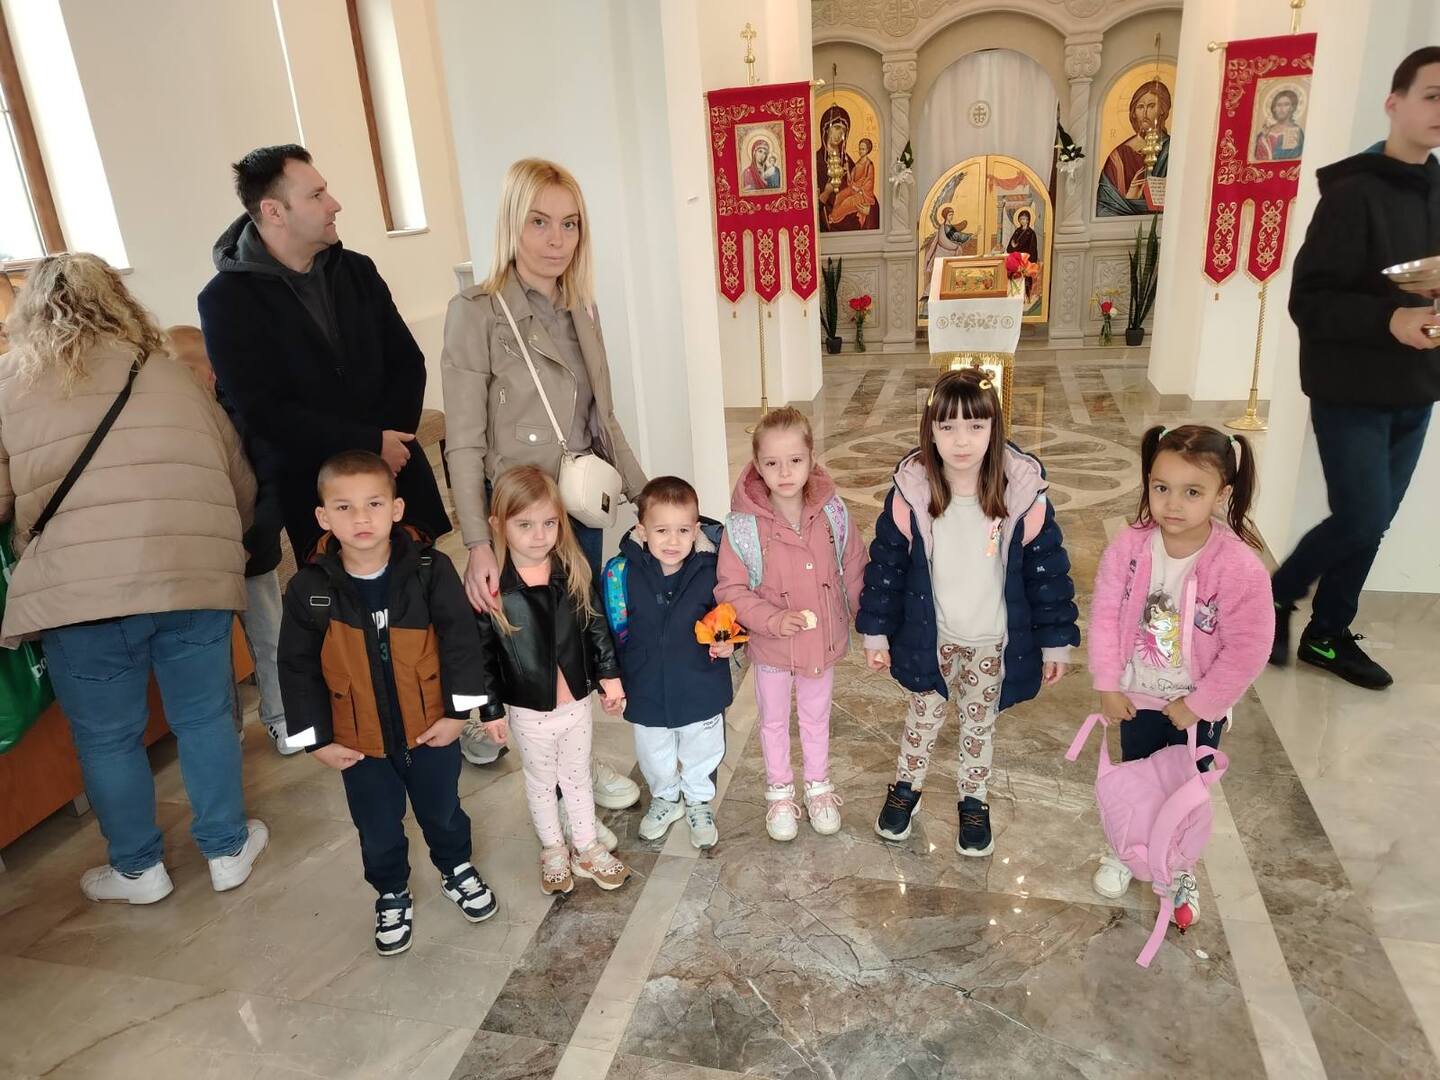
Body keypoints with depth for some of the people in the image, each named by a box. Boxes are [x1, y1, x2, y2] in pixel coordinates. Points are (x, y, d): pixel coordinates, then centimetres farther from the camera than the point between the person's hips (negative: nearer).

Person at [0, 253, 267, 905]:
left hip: (79, 589, -2)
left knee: (106, 737, 15)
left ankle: (137, 869, 31)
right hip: (194, 573, 2)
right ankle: (228, 850, 30)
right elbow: (242, 483, 16)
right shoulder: (170, 374, 16)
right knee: (205, 717, 16)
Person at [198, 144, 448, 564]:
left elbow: (407, 361, 7)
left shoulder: (357, 270, 7)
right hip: (313, 492, -4)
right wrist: (371, 445, -17)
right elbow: (262, 411, -13)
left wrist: (391, 440, -9)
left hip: (398, 474, 4)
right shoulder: (226, 300, -7)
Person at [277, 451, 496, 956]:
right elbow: (297, 667, -5)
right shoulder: (309, 588, -14)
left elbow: (461, 639, -11)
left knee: (442, 812, 21)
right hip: (359, 741, 1)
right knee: (378, 829, 19)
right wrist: (317, 739, -4)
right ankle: (392, 895, 45)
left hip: (431, 728, -1)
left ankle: (457, 869, 49)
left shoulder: (430, 569, -18)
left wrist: (458, 709, -11)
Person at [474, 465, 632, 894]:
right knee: (540, 782, 20)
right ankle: (552, 849, 42)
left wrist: (609, 674, 1)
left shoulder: (574, 571, -10)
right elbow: (481, 653, -13)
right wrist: (491, 709, -9)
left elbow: (596, 625, 1)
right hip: (528, 710, -2)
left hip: (576, 701, 3)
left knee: (578, 776, 22)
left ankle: (587, 847, 41)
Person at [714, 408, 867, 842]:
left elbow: (853, 570, -1)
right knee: (774, 721, 21)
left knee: (816, 717, 24)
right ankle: (779, 794, 44)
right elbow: (730, 589, -16)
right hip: (772, 647, -2)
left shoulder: (833, 512, -14)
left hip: (824, 641, 2)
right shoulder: (743, 526, -22)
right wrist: (773, 620, -28)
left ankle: (819, 787, 48)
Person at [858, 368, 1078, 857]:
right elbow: (885, 563, -8)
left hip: (993, 642, 0)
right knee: (924, 715, 21)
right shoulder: (910, 491, -18)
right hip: (929, 637, 0)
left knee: (979, 724, 21)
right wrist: (875, 632, -3)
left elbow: (1047, 569, -9)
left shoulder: (1024, 492, -19)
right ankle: (906, 787, 46)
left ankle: (974, 802, 45)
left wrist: (1056, 641, -4)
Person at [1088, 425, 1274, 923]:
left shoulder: (1239, 567, -27)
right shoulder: (1129, 546, -18)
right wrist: (1108, 685, -9)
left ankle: (1178, 868, 44)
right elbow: (1104, 614, -10)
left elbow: (1247, 649, -21)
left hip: (1197, 709, -2)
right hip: (1136, 698, 2)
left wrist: (1197, 704, -15)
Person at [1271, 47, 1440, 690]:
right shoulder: (1354, 193, -12)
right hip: (1352, 390, -7)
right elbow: (1308, 301, -17)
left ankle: (1327, 635, 24)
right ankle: (1275, 596, 17)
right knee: (1361, 518, -8)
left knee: (1372, 521, 10)